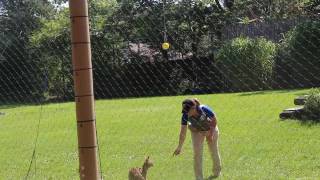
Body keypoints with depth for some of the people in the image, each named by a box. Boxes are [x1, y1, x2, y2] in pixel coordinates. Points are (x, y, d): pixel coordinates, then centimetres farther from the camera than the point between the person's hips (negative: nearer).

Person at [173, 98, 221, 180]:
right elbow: (183, 132, -22)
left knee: (214, 151, 12)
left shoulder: (204, 109, -38)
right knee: (197, 153, -8)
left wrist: (211, 134, -19)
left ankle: (217, 172, 37)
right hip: (197, 131, 1)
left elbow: (214, 120, -19)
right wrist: (179, 147, -21)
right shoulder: (185, 115, -30)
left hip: (211, 128, -1)